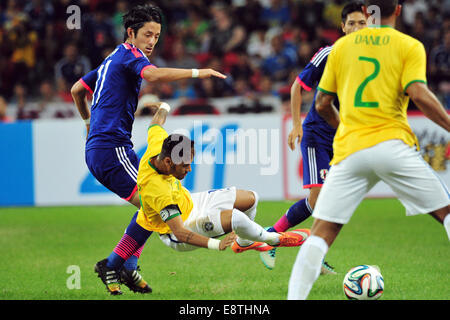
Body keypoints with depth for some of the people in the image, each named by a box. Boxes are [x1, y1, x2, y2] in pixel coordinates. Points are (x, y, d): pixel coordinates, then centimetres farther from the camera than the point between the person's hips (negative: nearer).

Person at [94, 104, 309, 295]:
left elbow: (155, 127, 6)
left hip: (189, 202, 9)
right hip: (177, 234, -9)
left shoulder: (158, 144, -20)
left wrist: (163, 109, 28)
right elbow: (179, 232, -39)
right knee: (233, 217, -32)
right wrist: (216, 244, -45)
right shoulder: (157, 190, -41)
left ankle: (243, 242, 39)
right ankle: (272, 239, 0)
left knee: (250, 199, 9)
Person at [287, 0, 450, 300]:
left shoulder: (342, 46, 14)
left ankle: (294, 298, -8)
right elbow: (418, 94, -11)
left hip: (349, 151, 2)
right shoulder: (410, 46, 5)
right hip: (393, 145, -2)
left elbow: (322, 104, 16)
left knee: (321, 232, 4)